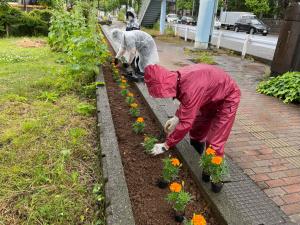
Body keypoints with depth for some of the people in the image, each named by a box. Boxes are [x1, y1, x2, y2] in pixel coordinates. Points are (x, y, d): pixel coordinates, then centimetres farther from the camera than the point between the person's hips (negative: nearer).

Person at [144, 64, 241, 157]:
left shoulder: (190, 89, -40)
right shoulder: (179, 78, -14)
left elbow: (186, 123, -34)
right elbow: (186, 102, 6)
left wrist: (166, 145, -25)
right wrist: (177, 117, -6)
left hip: (228, 97, -8)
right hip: (212, 97, 9)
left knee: (213, 142, -8)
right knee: (196, 131, 15)